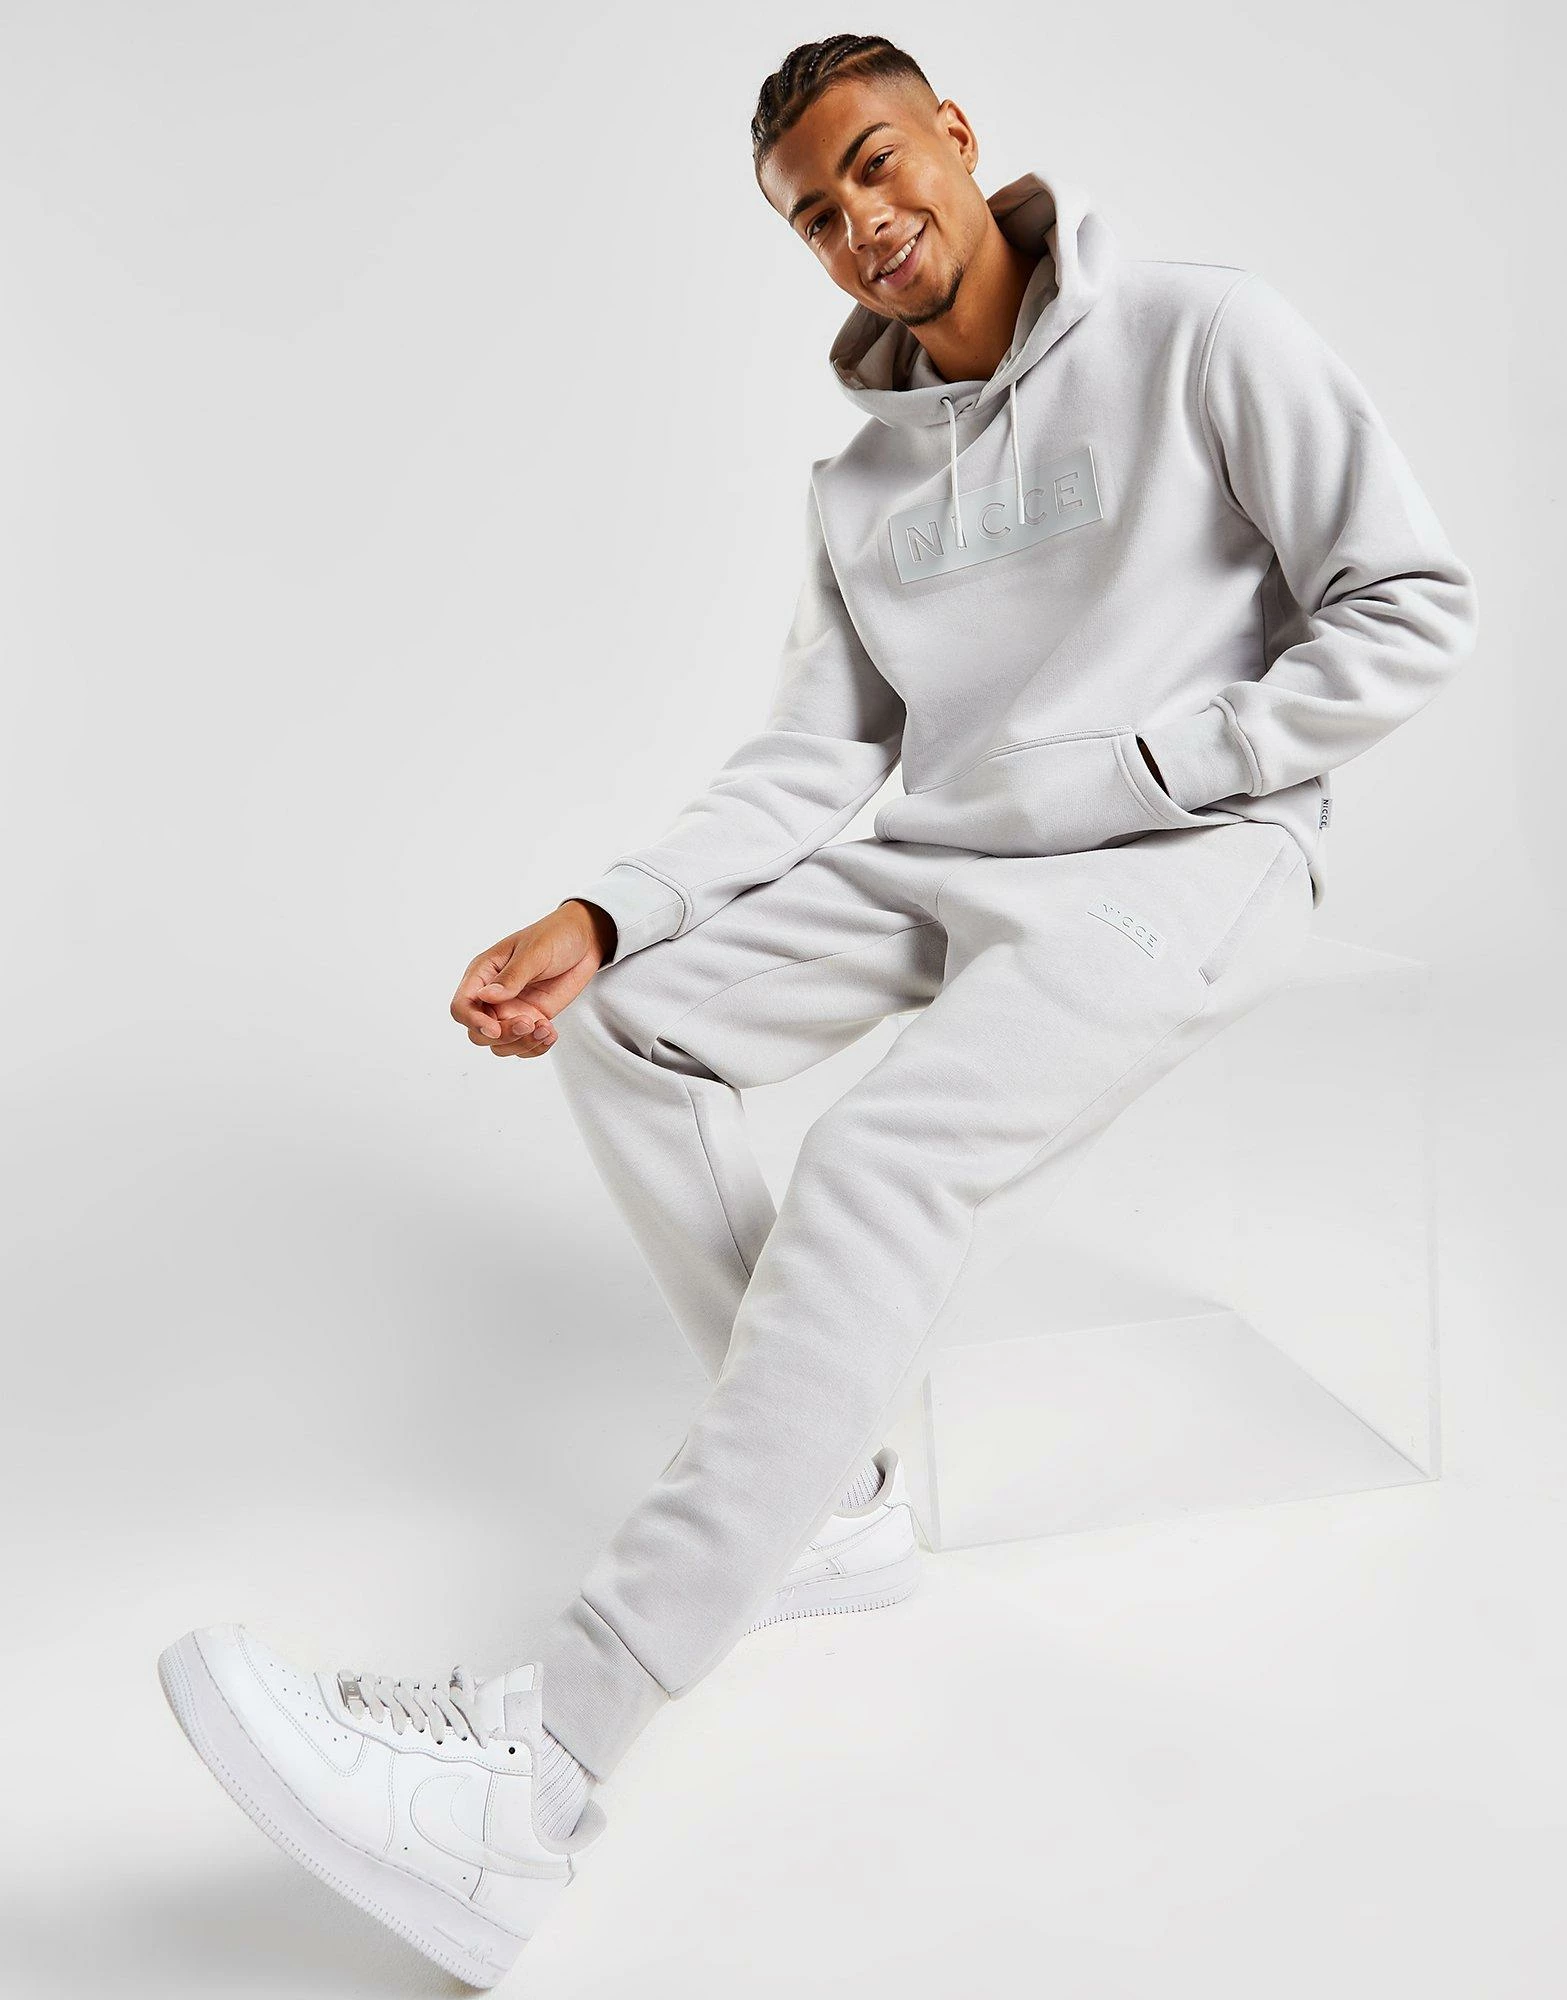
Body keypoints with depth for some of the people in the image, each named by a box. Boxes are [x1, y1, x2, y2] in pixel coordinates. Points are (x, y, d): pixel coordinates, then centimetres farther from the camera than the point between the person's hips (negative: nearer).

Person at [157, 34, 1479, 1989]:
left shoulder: (1199, 331, -3)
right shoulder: (857, 481, 14)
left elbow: (1415, 602, -5)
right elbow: (808, 761, 8)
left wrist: (1140, 766, -12)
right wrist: (603, 914, -8)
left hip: (1179, 864, -7)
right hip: (943, 864, 7)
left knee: (879, 1157, -31)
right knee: (628, 1032, -10)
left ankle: (534, 1769, -33)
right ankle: (837, 1504, -7)